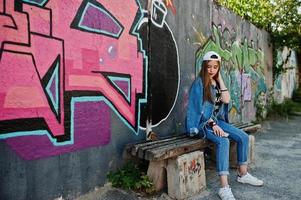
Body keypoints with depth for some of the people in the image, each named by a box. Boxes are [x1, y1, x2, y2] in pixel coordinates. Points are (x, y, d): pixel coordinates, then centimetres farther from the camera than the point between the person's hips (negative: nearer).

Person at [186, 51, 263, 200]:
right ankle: (224, 188, -30)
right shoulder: (199, 82, -10)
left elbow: (226, 100, -5)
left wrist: (220, 78, -3)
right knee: (223, 141, -31)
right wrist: (212, 125, -19)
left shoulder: (217, 82, 11)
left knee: (243, 137, -2)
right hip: (202, 122, -7)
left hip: (217, 120, 8)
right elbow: (199, 108, -15)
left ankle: (242, 174, 15)